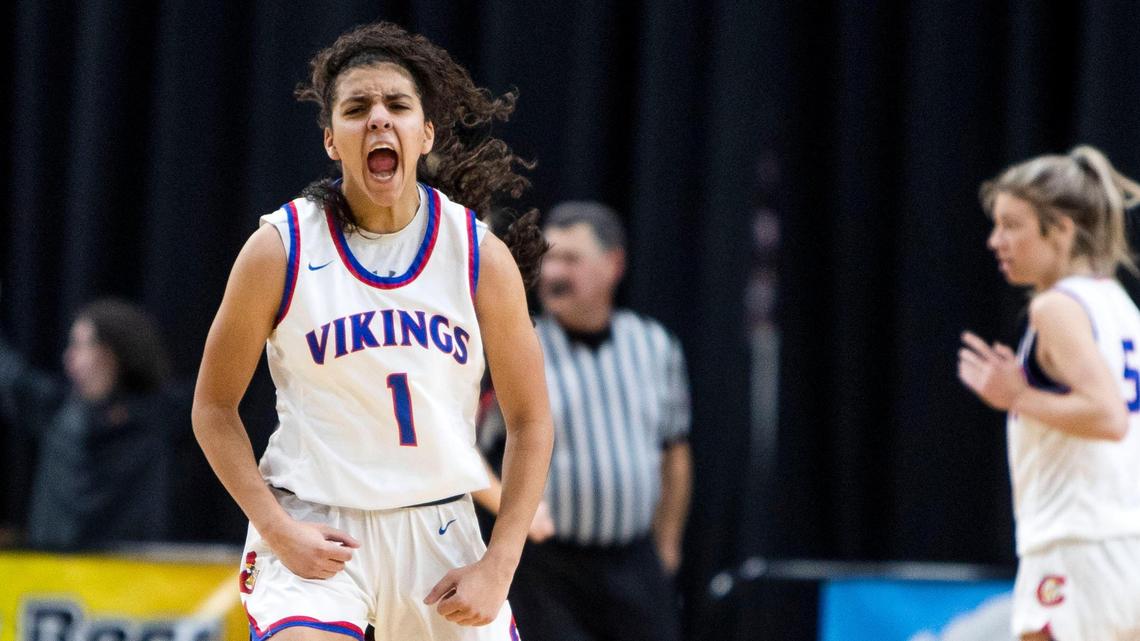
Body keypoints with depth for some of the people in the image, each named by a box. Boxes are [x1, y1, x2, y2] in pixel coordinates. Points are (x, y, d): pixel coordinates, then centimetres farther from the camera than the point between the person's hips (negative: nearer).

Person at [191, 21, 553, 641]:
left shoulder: (483, 257, -3)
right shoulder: (280, 250, -7)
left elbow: (530, 421, 4)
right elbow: (214, 407, 1)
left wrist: (497, 567, -4)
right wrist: (276, 527, -10)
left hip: (439, 528, 3)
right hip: (312, 530, -3)